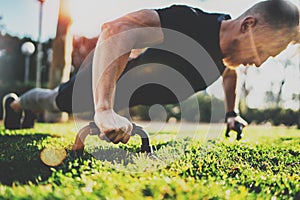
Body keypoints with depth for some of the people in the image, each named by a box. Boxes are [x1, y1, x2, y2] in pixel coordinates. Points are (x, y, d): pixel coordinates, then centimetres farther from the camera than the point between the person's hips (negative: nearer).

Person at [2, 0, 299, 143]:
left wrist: (231, 113, 6)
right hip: (108, 79, -7)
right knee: (53, 101, 21)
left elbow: (229, 71, 11)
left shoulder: (230, 42, -16)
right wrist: (104, 109, -63)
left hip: (139, 94, 7)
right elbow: (115, 30, -56)